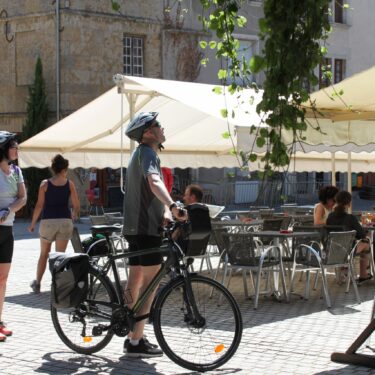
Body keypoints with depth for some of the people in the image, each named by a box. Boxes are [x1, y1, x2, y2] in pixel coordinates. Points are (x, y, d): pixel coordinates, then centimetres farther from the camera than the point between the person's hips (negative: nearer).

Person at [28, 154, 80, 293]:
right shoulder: (69, 184, 1)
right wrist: (73, 215, 23)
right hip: (65, 221, 0)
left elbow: (39, 205, -6)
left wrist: (32, 223, 3)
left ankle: (37, 283, 21)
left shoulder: (45, 184, -2)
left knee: (44, 254, 16)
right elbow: (76, 205, 1)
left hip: (48, 221, 0)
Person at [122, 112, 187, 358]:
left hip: (135, 227, 10)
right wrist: (173, 206, -48)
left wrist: (166, 213, 1)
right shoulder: (147, 153, -13)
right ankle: (136, 342, -9)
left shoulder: (145, 153, 22)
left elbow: (159, 188, 17)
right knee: (151, 281, -9)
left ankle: (133, 337, 19)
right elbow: (154, 183, -33)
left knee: (136, 281, 12)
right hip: (145, 227, -10)